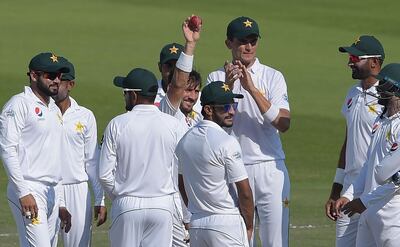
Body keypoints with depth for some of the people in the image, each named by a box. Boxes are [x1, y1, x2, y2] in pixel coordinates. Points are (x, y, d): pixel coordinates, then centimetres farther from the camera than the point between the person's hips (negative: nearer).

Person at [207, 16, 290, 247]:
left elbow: (283, 124, -10)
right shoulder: (217, 78, 7)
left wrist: (252, 89, -18)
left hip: (271, 169, -1)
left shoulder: (273, 77, 3)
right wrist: (228, 87, -19)